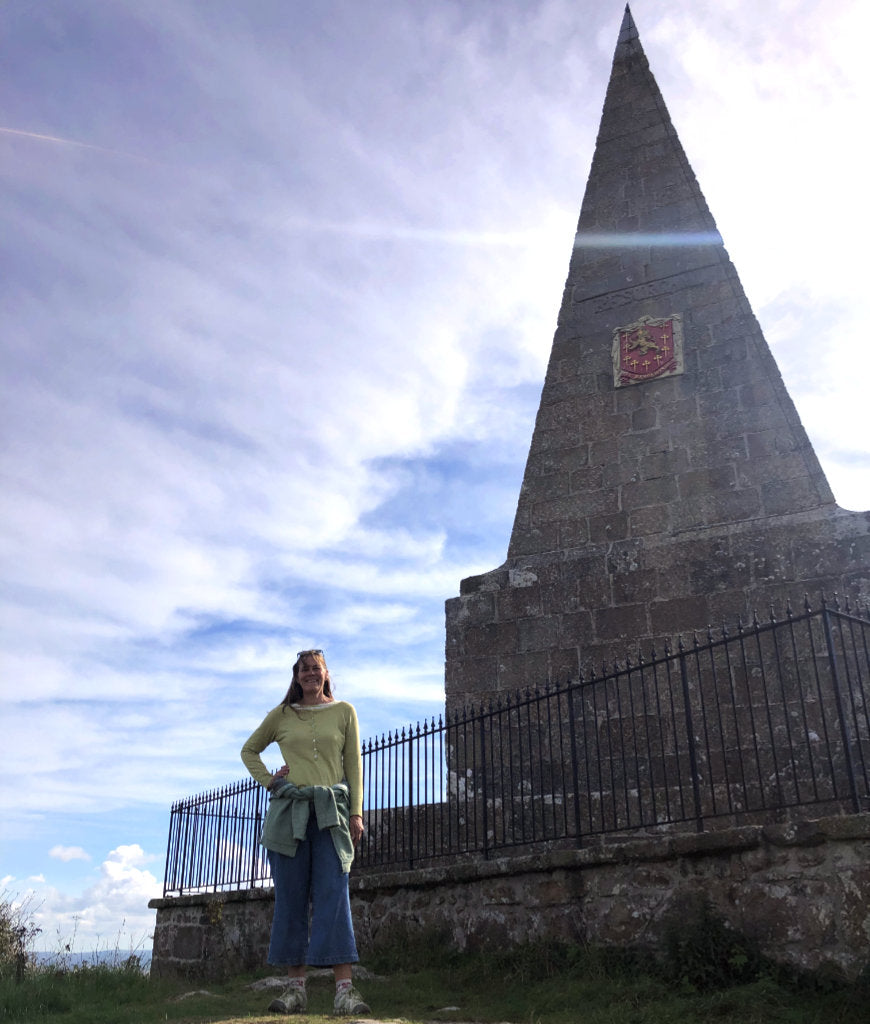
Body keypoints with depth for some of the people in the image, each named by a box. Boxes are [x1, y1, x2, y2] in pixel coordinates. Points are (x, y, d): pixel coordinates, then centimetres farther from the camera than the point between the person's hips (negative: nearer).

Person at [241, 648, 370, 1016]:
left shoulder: (344, 712, 9)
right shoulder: (281, 715, 12)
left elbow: (354, 764, 8)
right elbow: (249, 750, 24)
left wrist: (356, 812, 0)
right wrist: (267, 780, 8)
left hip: (332, 810, -1)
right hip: (289, 810, 2)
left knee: (334, 894, -9)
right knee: (291, 897, 1)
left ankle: (344, 988, -12)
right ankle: (295, 986, 7)